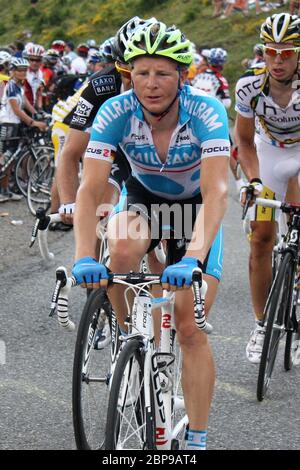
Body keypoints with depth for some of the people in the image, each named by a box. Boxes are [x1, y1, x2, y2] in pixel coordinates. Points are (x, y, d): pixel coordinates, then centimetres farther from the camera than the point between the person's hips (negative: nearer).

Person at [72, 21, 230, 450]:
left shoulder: (207, 113, -32)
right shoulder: (115, 113, -27)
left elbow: (216, 192, -41)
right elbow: (90, 190, -31)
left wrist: (192, 259, -55)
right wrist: (84, 257, -46)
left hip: (196, 205, -1)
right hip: (144, 197, 1)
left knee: (190, 327, -10)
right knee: (122, 253, -34)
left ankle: (197, 440, 0)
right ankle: (130, 337, -6)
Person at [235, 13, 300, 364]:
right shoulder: (249, 87, -24)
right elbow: (245, 141, -9)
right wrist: (253, 181, -23)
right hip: (269, 152, 2)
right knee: (261, 238, -2)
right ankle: (261, 325, 9)